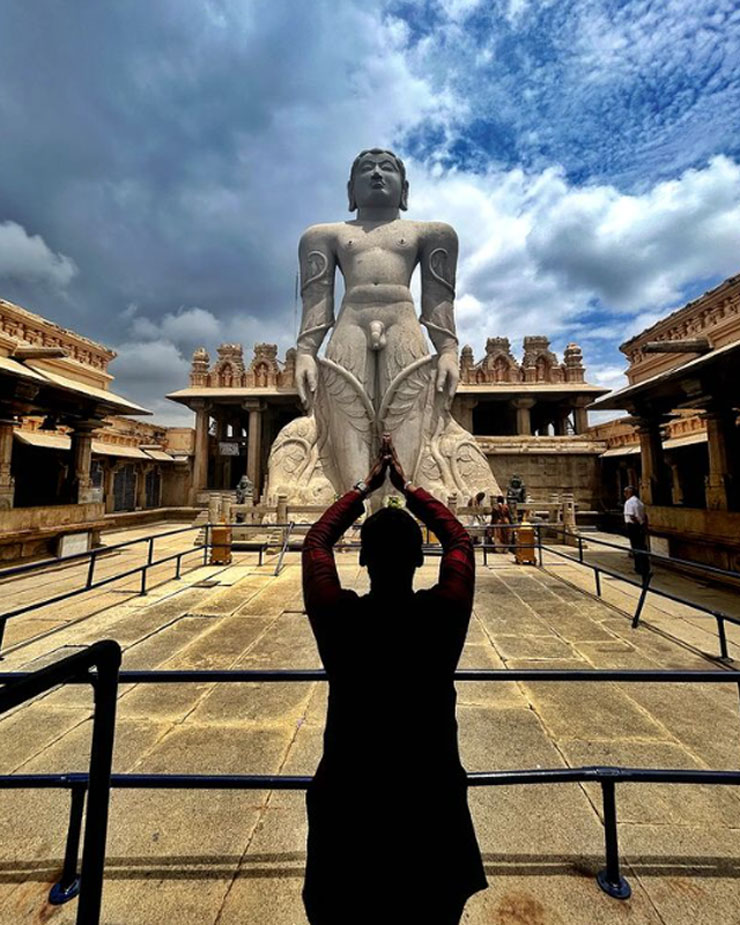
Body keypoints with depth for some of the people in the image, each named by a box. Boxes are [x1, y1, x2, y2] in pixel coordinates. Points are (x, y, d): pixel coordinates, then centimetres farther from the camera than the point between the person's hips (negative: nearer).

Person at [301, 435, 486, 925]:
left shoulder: (338, 618, -23)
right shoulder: (442, 616, -21)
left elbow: (317, 540, -5)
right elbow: (460, 540, -4)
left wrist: (366, 487, 1)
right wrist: (409, 487, 1)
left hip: (347, 800, 0)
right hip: (432, 798, 1)